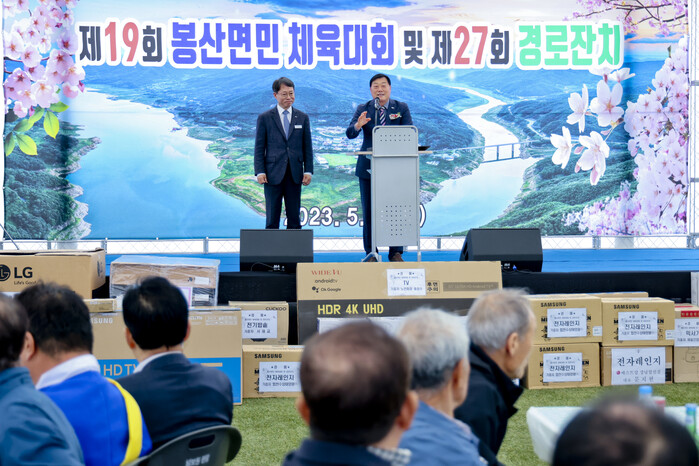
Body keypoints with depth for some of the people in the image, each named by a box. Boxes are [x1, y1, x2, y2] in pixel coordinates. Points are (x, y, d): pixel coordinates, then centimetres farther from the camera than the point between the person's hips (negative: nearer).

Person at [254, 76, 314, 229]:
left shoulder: (302, 118, 11)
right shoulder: (264, 118, 4)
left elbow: (307, 146, 10)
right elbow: (259, 147, 2)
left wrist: (308, 171, 2)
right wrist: (260, 171, -7)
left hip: (295, 175, 2)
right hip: (273, 174, -2)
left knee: (294, 219, 5)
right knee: (272, 219, 0)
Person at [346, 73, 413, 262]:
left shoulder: (401, 108, 6)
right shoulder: (363, 109, 5)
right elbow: (350, 134, -6)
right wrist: (358, 125, -28)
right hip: (369, 167, 0)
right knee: (369, 212, 3)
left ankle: (396, 252, 9)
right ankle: (370, 252, 12)